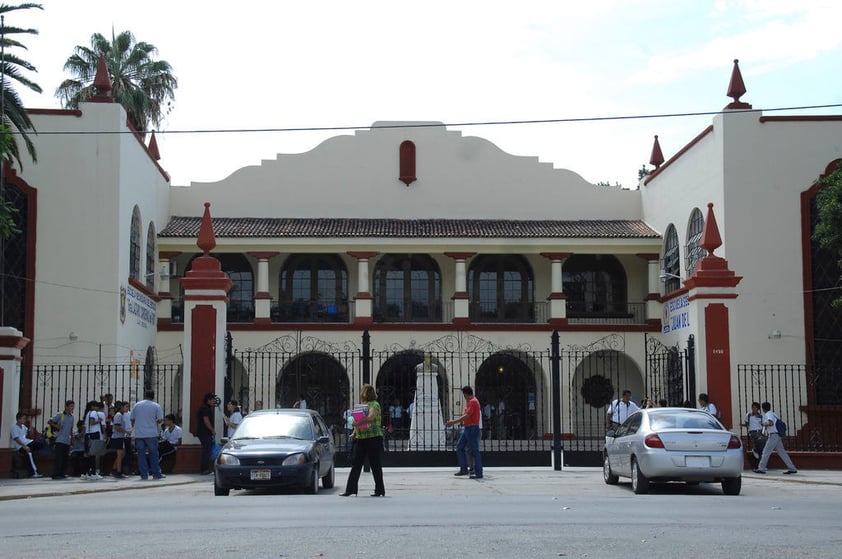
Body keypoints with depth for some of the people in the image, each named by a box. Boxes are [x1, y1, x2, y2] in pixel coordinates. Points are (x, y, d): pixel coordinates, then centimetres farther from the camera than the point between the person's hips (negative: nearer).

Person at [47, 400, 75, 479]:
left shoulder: (71, 417, 15)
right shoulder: (60, 415, -4)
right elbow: (49, 421, -2)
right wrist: (56, 426, -15)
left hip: (67, 442, 7)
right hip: (59, 440, -7)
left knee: (65, 459, 7)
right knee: (58, 458, -8)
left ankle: (61, 474, 15)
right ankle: (55, 475, -7)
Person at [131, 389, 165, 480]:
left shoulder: (137, 405, 7)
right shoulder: (156, 406, 0)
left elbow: (132, 419, 10)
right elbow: (160, 420, -4)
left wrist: (133, 428, 26)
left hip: (139, 434, 2)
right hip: (151, 434, -2)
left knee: (141, 454, 5)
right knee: (153, 454, 6)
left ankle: (144, 474, 3)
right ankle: (156, 473, 6)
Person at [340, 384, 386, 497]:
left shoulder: (374, 405, -9)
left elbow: (371, 417, -27)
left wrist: (358, 423, -30)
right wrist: (354, 433, 19)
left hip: (373, 438, -8)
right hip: (360, 439, 8)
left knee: (375, 465, -2)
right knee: (356, 465, 5)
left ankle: (380, 490, 5)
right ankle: (350, 489, 6)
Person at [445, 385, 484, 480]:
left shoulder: (473, 402, -15)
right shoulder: (469, 402, 16)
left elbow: (467, 416, -22)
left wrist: (453, 422, -20)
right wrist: (453, 421, 20)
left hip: (472, 429, -10)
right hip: (466, 429, 10)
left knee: (474, 451, -7)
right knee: (459, 447, 10)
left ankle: (479, 473, -3)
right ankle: (464, 469, 12)